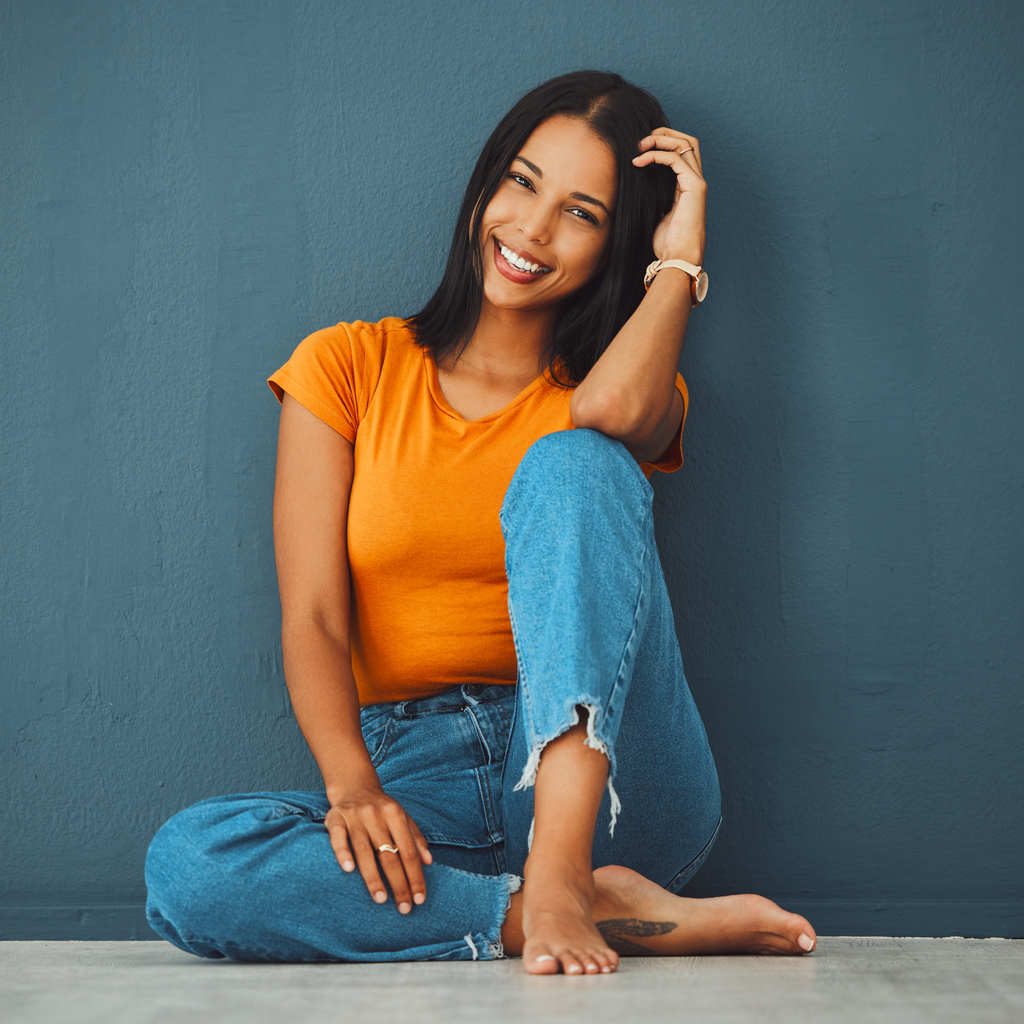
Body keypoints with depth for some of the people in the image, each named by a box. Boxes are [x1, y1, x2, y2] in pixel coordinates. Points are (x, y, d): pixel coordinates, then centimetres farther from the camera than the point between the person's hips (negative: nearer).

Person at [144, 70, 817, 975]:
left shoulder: (633, 395, 11)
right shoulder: (347, 367, 10)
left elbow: (612, 410, -19)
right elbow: (313, 621, -1)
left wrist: (681, 255, -3)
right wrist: (352, 787, -19)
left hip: (603, 782, 0)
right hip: (415, 775, 1)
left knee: (573, 460, -22)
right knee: (186, 866, -30)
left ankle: (562, 864, -34)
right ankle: (618, 917, -27)